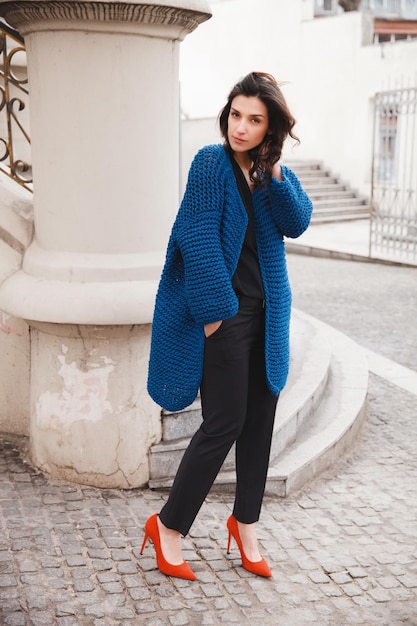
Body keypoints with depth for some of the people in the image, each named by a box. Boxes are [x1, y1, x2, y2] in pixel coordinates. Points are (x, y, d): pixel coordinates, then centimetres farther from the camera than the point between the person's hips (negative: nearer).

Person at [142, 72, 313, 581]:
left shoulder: (274, 171, 8)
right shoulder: (212, 162, -11)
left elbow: (297, 224, -3)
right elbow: (197, 239, -16)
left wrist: (274, 173, -14)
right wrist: (214, 312, -17)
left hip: (266, 311, 7)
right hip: (224, 311, -7)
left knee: (259, 420, 11)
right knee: (225, 424, -5)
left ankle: (245, 523, 27)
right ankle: (168, 526, 12)